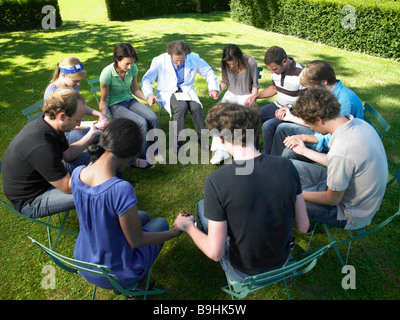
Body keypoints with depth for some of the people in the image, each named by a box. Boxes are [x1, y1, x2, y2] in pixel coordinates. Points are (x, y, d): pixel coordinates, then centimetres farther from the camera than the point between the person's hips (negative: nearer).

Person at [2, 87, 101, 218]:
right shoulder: (41, 148, -39)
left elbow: (68, 154, 7)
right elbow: (68, 187, -29)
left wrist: (91, 134, 1)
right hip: (31, 201, -10)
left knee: (87, 157, 10)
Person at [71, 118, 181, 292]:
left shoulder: (77, 173, -16)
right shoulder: (122, 189, -37)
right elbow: (136, 241, -23)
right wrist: (177, 231, -9)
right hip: (117, 274, -5)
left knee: (143, 216, 26)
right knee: (161, 222, 20)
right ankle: (137, 283, 25)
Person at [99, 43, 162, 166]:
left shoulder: (133, 68, -9)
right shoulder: (107, 74, -22)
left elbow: (135, 89, 8)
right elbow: (103, 100, -9)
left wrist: (147, 98, -8)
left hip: (130, 100, 5)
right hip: (115, 106, -5)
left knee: (153, 118, -21)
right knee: (142, 122, -27)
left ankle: (154, 152, -5)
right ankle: (144, 157, -8)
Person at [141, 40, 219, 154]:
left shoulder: (194, 58, -3)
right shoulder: (159, 61, -10)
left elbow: (208, 72, 11)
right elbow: (147, 79, -6)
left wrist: (214, 88, -4)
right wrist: (149, 94, -25)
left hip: (187, 90, 3)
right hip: (167, 92, -2)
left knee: (196, 107, -29)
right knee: (182, 107, -34)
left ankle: (202, 139, -10)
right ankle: (177, 141, -21)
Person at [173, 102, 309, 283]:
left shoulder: (216, 182, -29)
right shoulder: (286, 165, -16)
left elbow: (215, 253, -22)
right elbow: (303, 227, -6)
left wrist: (187, 226, -4)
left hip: (243, 273, -4)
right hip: (282, 262, 4)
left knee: (203, 206, 16)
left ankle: (197, 229, 48)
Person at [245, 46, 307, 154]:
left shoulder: (300, 74, -23)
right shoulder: (276, 70, 1)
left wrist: (289, 107, -33)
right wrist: (256, 96, 6)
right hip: (278, 105, 8)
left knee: (268, 126, -29)